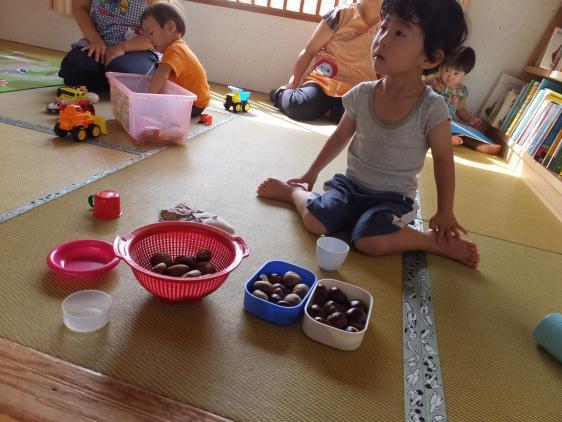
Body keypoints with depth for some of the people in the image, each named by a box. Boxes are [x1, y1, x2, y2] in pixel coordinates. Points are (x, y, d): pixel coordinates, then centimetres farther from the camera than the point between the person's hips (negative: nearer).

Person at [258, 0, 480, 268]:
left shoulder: (433, 109, -18)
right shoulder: (361, 95, -9)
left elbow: (443, 161, -6)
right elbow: (341, 137, 8)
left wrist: (444, 212, -2)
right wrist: (312, 174, 16)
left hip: (393, 197, -3)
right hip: (351, 184, 3)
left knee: (370, 242, -30)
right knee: (314, 222, -20)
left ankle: (436, 241, -7)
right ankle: (293, 191, 11)